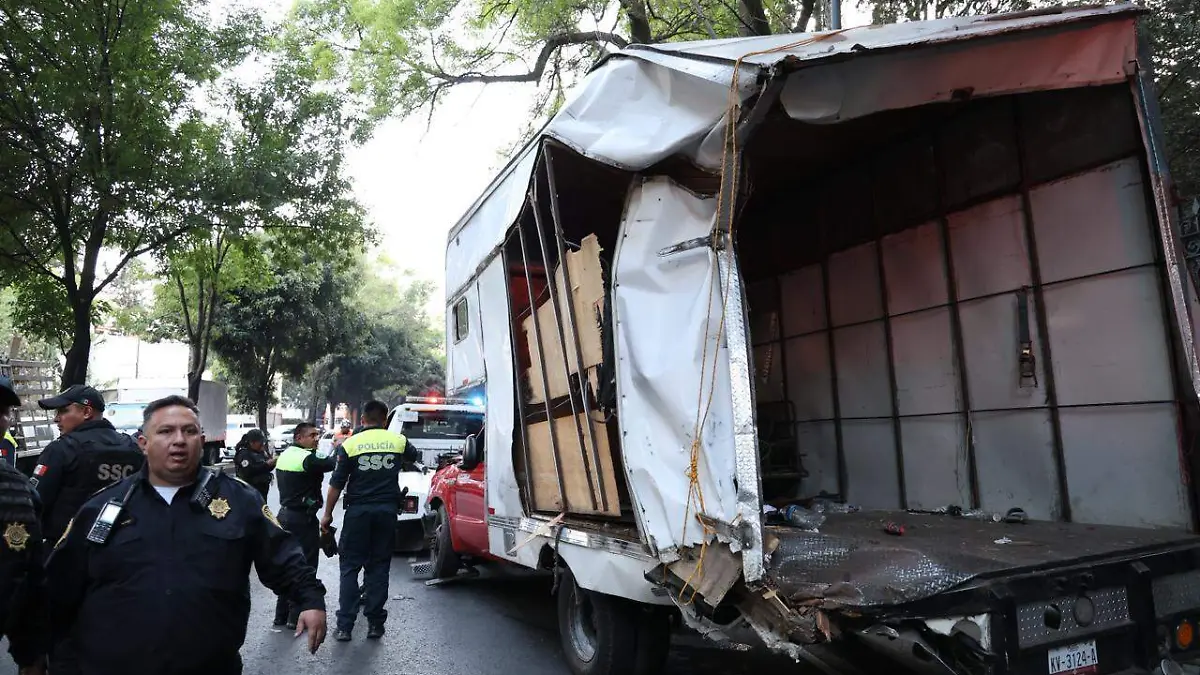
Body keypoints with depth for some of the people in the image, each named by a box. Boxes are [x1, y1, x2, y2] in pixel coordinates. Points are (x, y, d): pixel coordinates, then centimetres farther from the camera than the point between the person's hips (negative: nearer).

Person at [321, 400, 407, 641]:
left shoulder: (350, 444, -4)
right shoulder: (398, 441, 2)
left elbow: (336, 484, -3)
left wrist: (327, 514, 6)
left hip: (358, 511, -2)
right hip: (387, 510, 2)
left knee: (350, 567, 7)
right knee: (379, 567, 10)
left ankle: (345, 626, 6)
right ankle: (375, 623, 12)